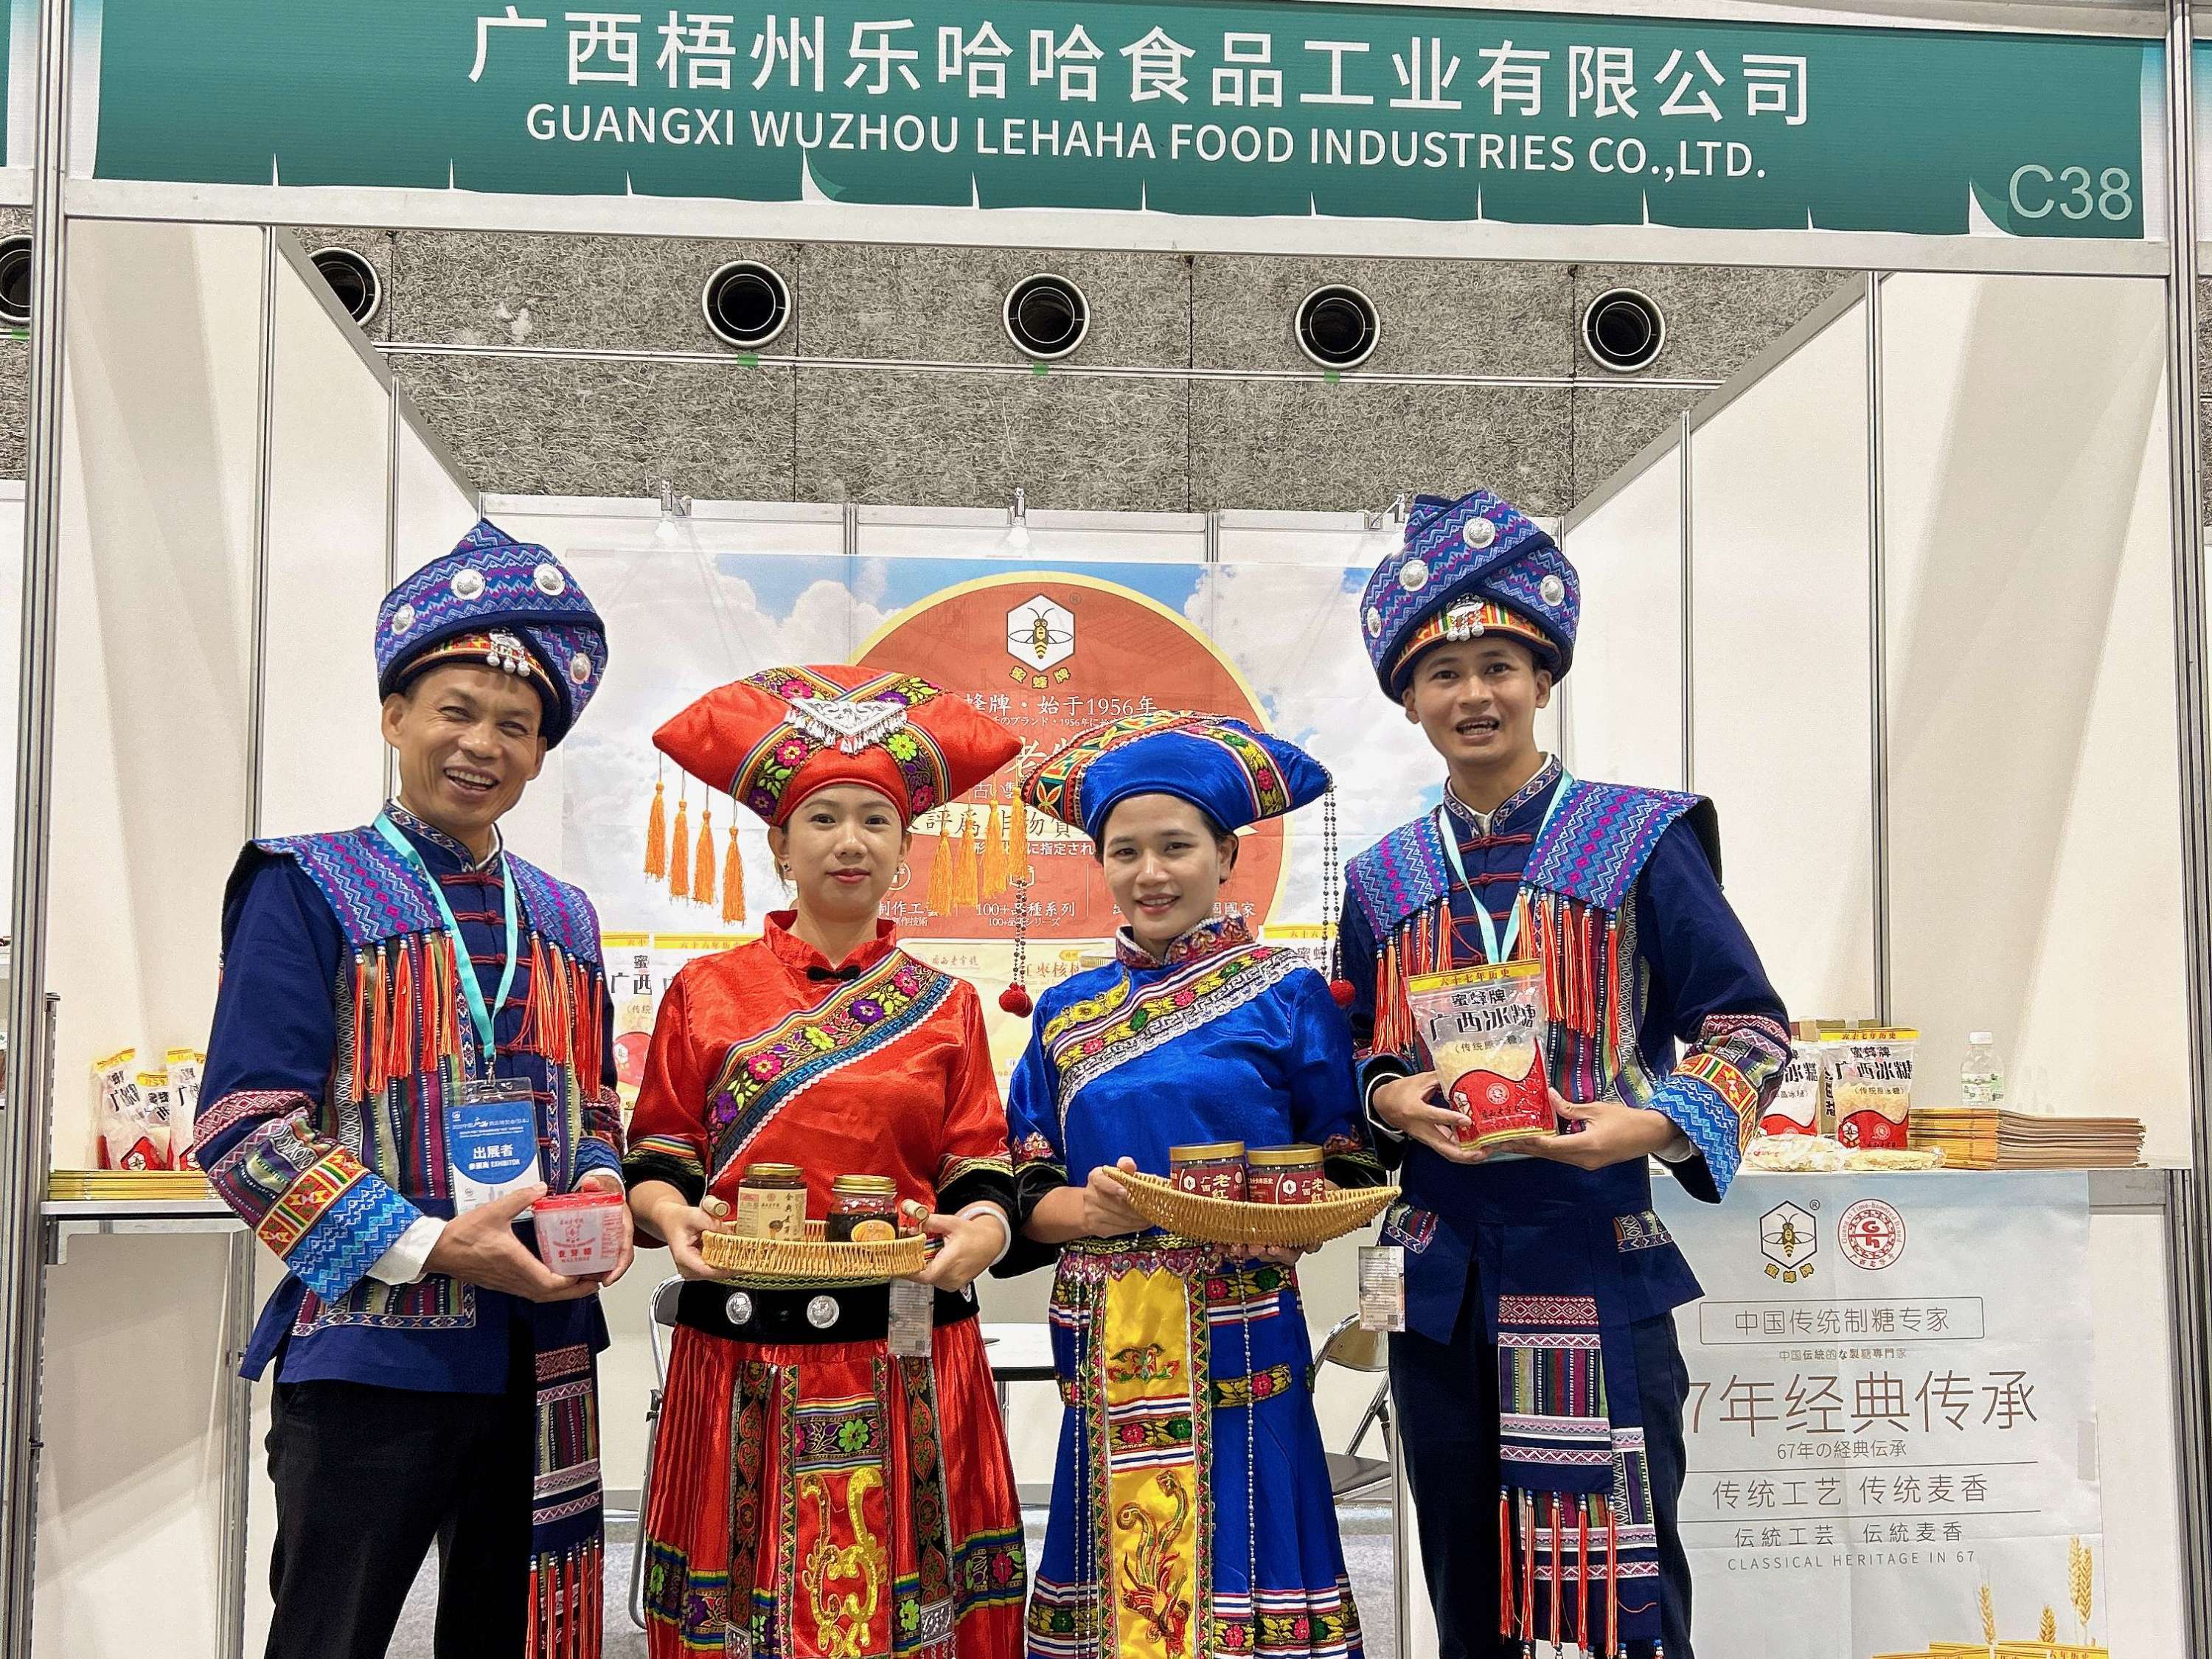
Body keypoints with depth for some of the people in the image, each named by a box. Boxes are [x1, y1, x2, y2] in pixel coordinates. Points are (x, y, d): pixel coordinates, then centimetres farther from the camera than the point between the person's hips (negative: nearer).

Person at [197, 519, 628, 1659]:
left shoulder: (562, 916, 12)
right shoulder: (308, 889, -3)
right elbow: (244, 1127, -10)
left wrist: (598, 1201, -3)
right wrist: (428, 1248, -18)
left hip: (538, 1352, 6)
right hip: (369, 1349, -5)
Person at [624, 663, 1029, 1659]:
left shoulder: (947, 1008, 8)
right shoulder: (706, 993, 6)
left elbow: (981, 1173, 6)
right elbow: (656, 1160, 6)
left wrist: (980, 1231, -14)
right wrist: (672, 1216, -14)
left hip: (909, 1366, 1)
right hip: (746, 1367, 0)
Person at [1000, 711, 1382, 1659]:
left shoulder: (1286, 996, 0)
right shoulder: (1067, 1013, 9)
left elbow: (1349, 1176, 1)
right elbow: (1028, 1198, 8)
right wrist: (1086, 1208, -12)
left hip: (1238, 1342, -3)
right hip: (1108, 1353, 3)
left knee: (1235, 1575, 0)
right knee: (1116, 1583, 8)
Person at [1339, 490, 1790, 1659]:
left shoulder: (1641, 840, -2)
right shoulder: (1383, 880, 8)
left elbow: (1747, 1025, -2)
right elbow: (1355, 1052, 14)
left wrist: (1655, 1123, -19)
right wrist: (1392, 1099, -9)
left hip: (1600, 1256, -3)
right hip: (1441, 1267, 4)